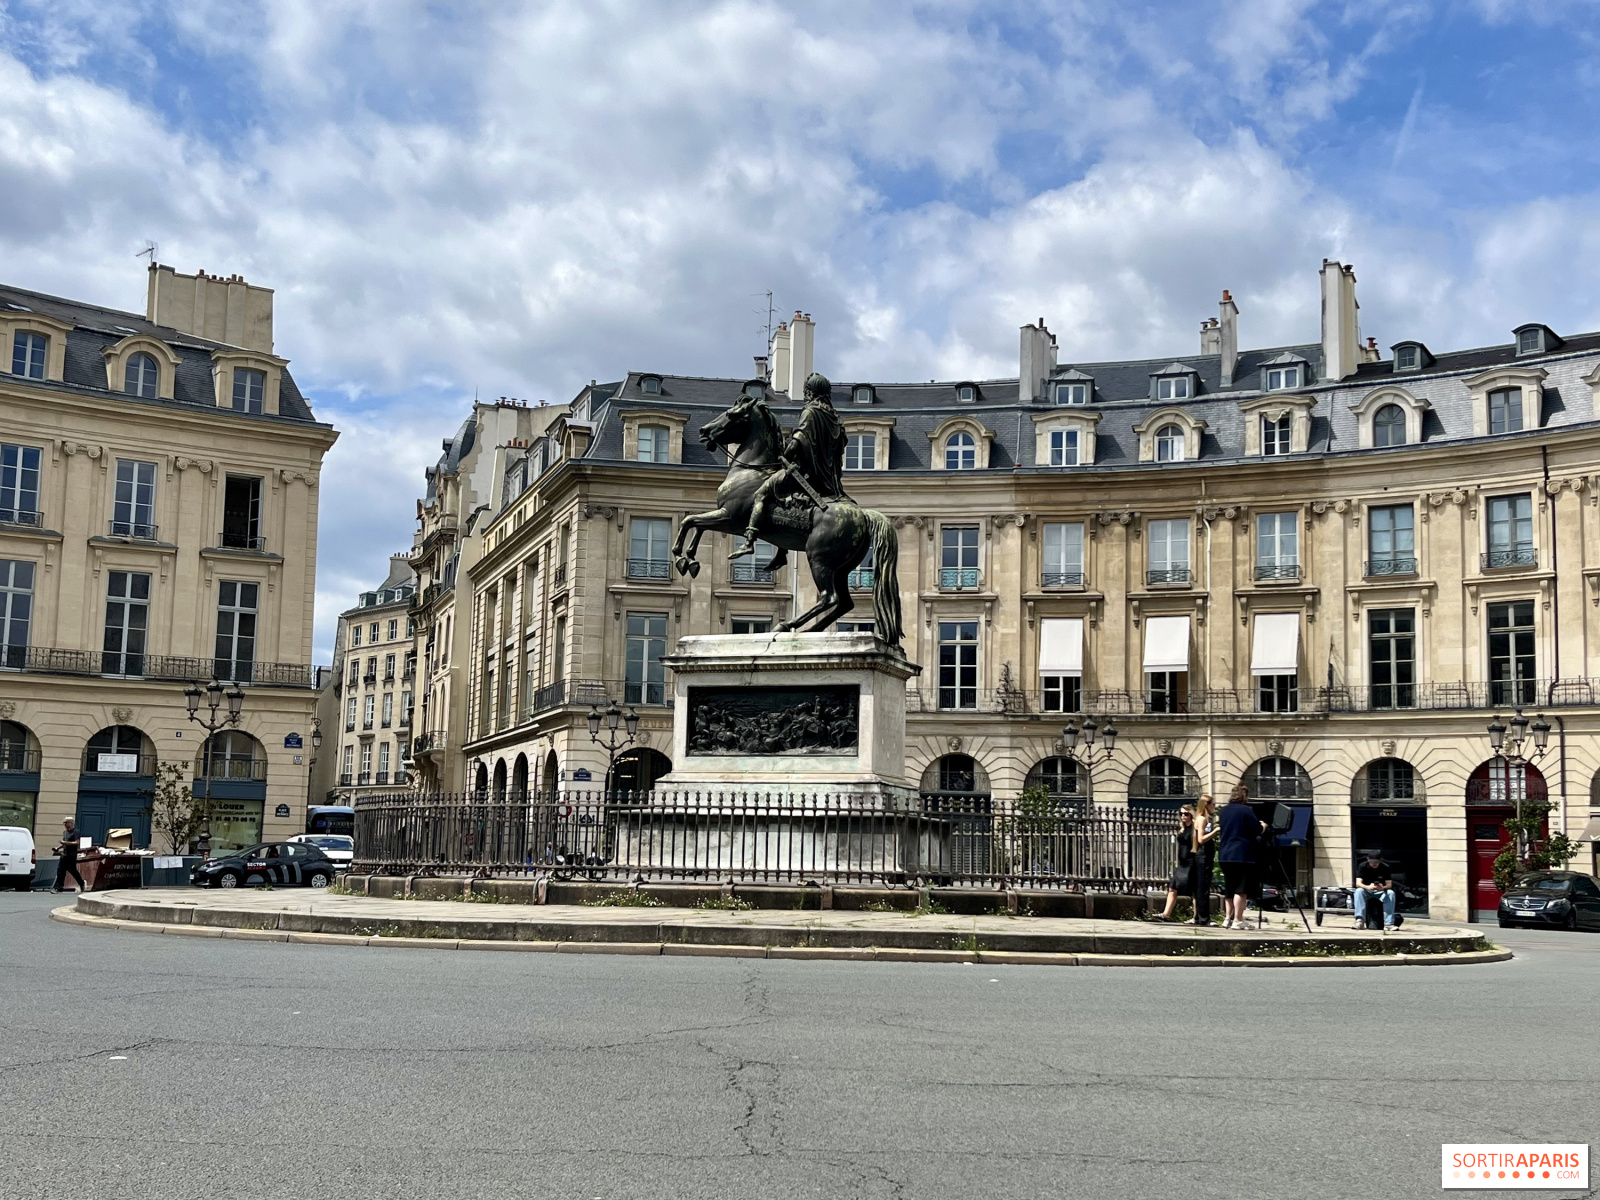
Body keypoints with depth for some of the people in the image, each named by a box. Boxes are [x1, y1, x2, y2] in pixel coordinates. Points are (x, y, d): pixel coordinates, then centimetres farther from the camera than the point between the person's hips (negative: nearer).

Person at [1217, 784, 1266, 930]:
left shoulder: (1224, 810, 12)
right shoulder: (1246, 810, -10)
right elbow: (1257, 830, -10)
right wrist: (1263, 826, 13)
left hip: (1225, 854, 7)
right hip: (1241, 855, -7)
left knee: (1229, 889, 14)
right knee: (1241, 889, -5)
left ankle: (1228, 919, 16)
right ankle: (1237, 921, -8)